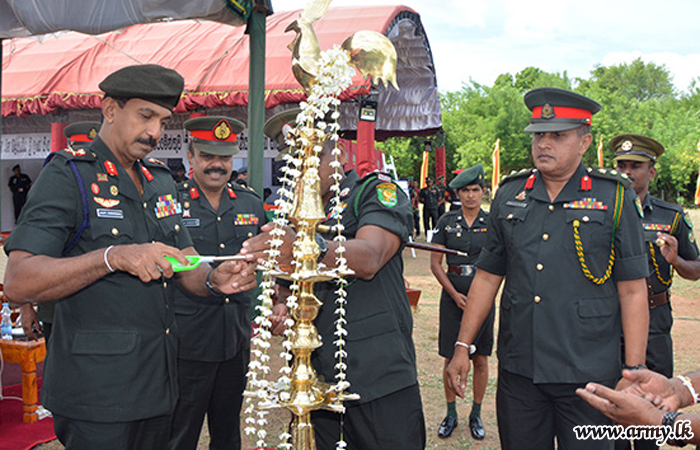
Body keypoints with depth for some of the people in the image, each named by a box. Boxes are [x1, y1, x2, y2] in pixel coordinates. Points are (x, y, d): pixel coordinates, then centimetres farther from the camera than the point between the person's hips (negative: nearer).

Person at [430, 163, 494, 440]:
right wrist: (454, 293, -8)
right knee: (451, 358, 4)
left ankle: (476, 414, 23)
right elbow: (435, 263, 1)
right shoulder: (447, 221, 1)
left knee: (481, 358, 7)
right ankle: (451, 414, 21)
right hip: (452, 295, 0)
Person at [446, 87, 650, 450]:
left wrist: (633, 373, -7)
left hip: (588, 375, -2)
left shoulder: (613, 198, -2)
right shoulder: (508, 196, 7)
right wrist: (462, 346, 7)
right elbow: (487, 277, 10)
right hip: (517, 372, 3)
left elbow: (633, 292, -3)